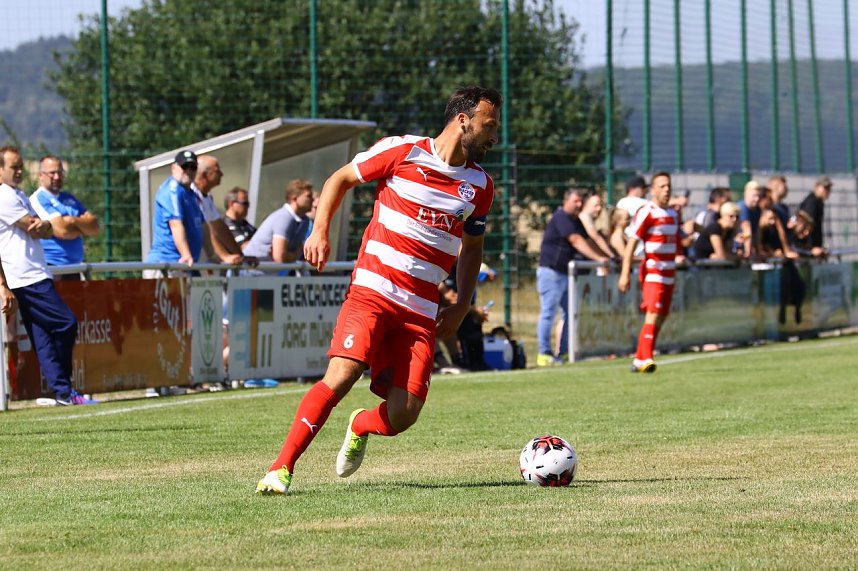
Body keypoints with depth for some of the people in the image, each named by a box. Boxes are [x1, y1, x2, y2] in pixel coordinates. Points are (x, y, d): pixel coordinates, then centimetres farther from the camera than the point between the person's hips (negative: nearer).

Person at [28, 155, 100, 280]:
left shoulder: (69, 198, 18)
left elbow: (95, 228, 9)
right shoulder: (37, 199, -7)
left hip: (74, 269, 8)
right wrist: (84, 225, 3)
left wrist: (75, 221, -10)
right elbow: (62, 230, -17)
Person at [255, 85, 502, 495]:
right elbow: (340, 179, 10)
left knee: (403, 415, -8)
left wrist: (461, 306, 17)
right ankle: (281, 468, -15)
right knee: (342, 374, -25)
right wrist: (320, 231, -3)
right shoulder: (402, 151, -1)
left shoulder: (480, 185, 11)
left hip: (421, 312, 4)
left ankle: (361, 427, 29)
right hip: (372, 292, -4)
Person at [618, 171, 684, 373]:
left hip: (668, 274, 8)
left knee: (660, 317, 7)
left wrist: (678, 256, 13)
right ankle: (646, 358, -26)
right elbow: (631, 244, -13)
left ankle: (639, 360, 14)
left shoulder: (673, 214, 15)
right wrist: (625, 274, -18)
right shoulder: (646, 212, -10)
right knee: (653, 315, -19)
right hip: (652, 271, -8)